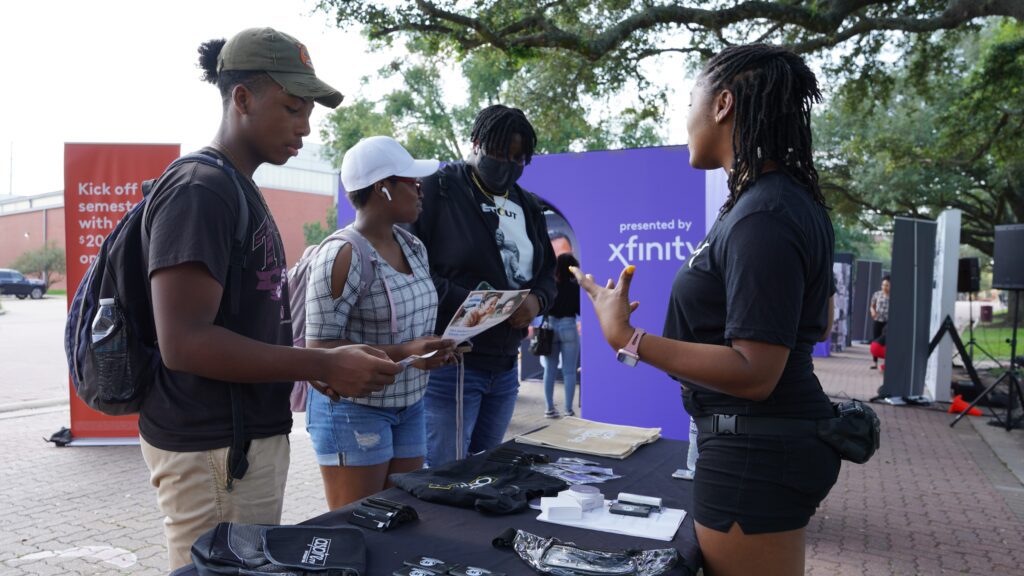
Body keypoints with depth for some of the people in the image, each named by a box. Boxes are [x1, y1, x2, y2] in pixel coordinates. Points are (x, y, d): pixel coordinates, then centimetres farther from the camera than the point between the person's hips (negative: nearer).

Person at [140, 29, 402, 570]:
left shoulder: (241, 191, 13)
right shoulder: (198, 191, -17)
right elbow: (184, 342, -24)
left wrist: (324, 367, 8)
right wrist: (323, 367, -22)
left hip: (252, 434, 9)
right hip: (212, 450, -9)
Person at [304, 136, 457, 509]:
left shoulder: (414, 248, 6)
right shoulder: (343, 256, -18)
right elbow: (319, 348, -18)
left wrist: (436, 348, -1)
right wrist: (403, 353, -25)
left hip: (409, 406, 7)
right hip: (354, 410, -7)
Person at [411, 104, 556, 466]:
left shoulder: (527, 207, 16)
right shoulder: (438, 189, -6)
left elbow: (546, 270, 19)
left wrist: (537, 300, -3)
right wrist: (462, 301, -23)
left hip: (505, 366, 7)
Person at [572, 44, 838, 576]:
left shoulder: (762, 218, -24)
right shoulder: (789, 201, 8)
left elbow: (754, 373, -27)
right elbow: (816, 322, 18)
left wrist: (627, 340, -28)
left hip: (754, 450, -10)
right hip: (770, 436, 10)